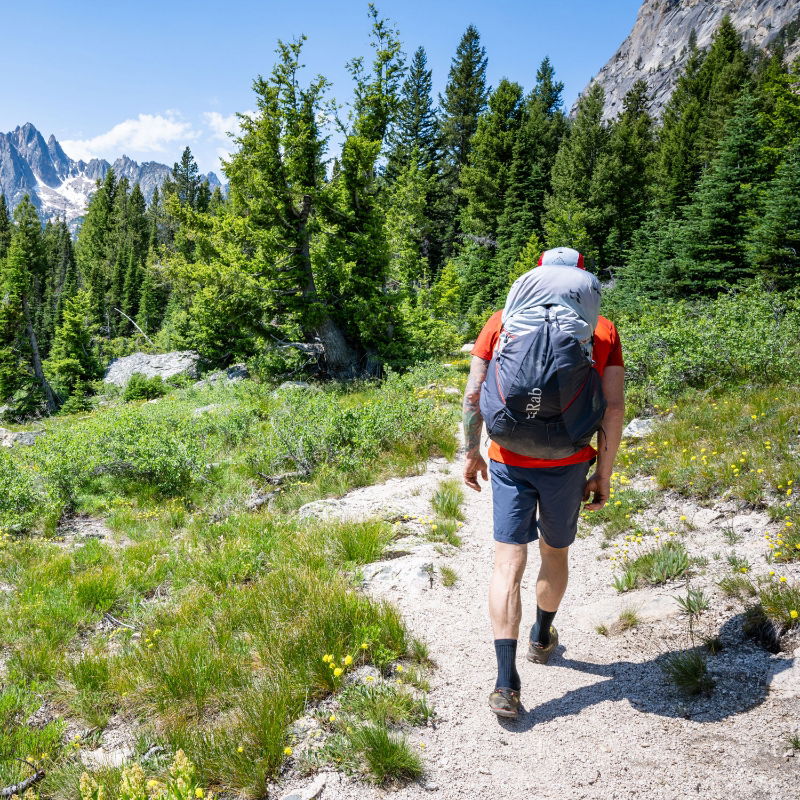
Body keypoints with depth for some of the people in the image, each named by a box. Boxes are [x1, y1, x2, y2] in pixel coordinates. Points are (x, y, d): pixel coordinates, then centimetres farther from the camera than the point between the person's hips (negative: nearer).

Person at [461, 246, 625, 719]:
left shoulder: (502, 321, 1)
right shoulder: (604, 331, 1)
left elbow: (473, 397, -1)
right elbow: (614, 408, -4)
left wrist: (472, 454, 11)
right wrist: (604, 474, 5)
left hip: (509, 462, -1)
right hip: (567, 464, 1)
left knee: (509, 563, 2)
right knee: (555, 553, 22)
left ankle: (506, 684, -2)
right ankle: (542, 639, 44)